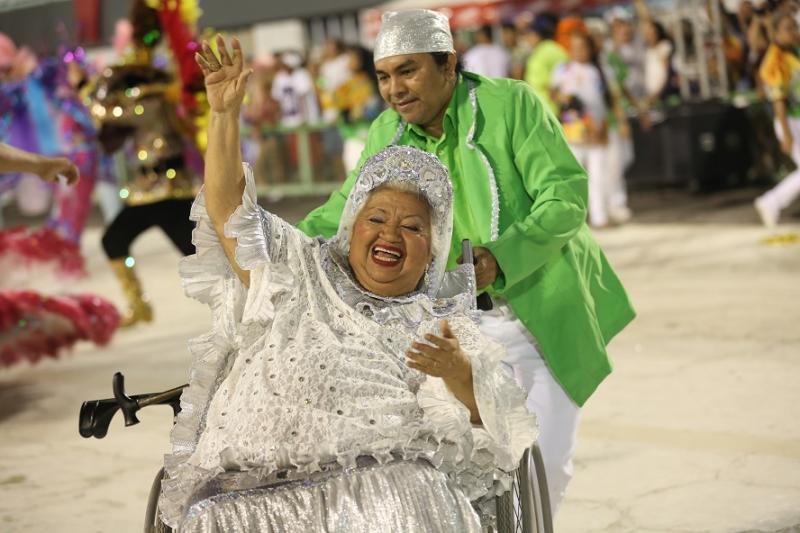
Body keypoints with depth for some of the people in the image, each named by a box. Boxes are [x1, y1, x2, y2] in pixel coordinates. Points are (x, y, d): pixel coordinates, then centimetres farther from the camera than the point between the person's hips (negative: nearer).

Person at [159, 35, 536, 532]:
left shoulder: (444, 331, 19)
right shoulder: (301, 275, 26)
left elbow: (489, 431, 5)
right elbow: (228, 208, 19)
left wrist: (458, 375, -16)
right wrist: (225, 114, 7)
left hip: (389, 491, 0)